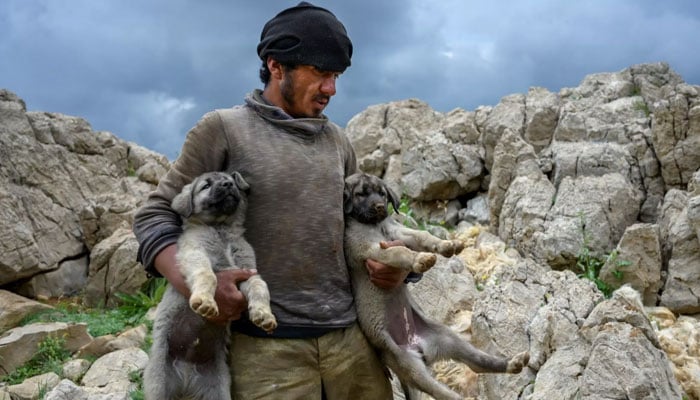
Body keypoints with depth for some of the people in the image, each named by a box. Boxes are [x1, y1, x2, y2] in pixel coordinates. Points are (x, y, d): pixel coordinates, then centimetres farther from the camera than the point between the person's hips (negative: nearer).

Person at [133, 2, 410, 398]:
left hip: (352, 336, 5)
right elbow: (155, 217, -1)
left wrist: (394, 264, 0)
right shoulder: (223, 128, -1)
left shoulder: (337, 140, 13)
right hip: (268, 347, -4)